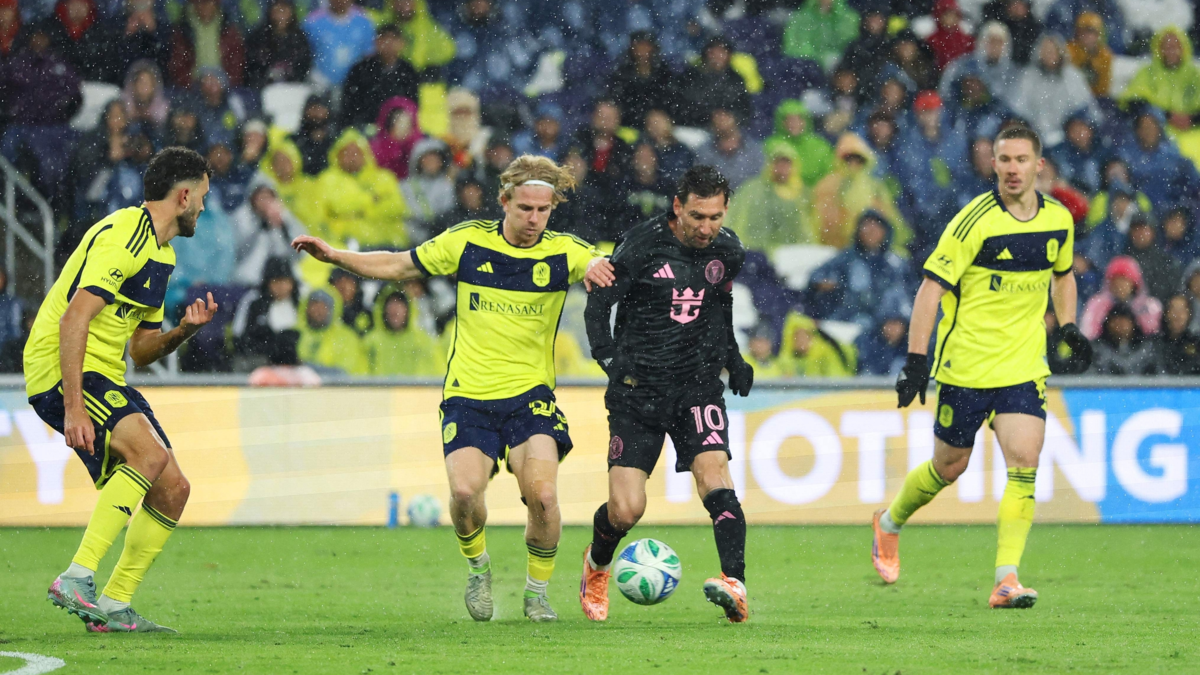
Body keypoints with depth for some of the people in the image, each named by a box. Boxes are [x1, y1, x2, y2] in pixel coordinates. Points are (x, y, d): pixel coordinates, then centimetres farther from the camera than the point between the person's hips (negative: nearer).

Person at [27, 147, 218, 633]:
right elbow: (74, 318, -24)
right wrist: (73, 407, -30)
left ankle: (113, 608, 12)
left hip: (106, 379, 10)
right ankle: (77, 579, -32)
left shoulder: (161, 254, 19)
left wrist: (182, 331, 2)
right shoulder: (122, 236, -14)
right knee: (151, 452, -29)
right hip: (60, 372, -10)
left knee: (172, 490, 4)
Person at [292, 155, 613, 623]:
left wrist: (597, 268, -44)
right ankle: (477, 568, 12)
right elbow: (398, 266, 11)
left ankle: (537, 593, 4)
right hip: (468, 394, 0)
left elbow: (602, 265, -20)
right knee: (464, 491, -20)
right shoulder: (467, 242, 1)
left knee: (543, 495, -20)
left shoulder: (562, 251, -2)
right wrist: (335, 256, 1)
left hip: (530, 395, 0)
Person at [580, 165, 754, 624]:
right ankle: (597, 566, 27)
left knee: (715, 478, -22)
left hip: (699, 385, 3)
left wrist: (733, 359, 19)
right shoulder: (643, 245, -10)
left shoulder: (728, 251, 4)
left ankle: (735, 586, -31)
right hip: (639, 389, -3)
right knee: (626, 510, -6)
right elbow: (598, 302, -4)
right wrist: (609, 358, -19)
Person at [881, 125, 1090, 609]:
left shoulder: (1059, 221, 3)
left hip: (1023, 367, 3)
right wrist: (916, 360, -19)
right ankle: (890, 524, 39)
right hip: (965, 365, -3)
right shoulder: (975, 221, -14)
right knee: (949, 466, 9)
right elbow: (931, 288, -14)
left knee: (1024, 464, -13)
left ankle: (1006, 579, -14)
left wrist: (1068, 326, 9)